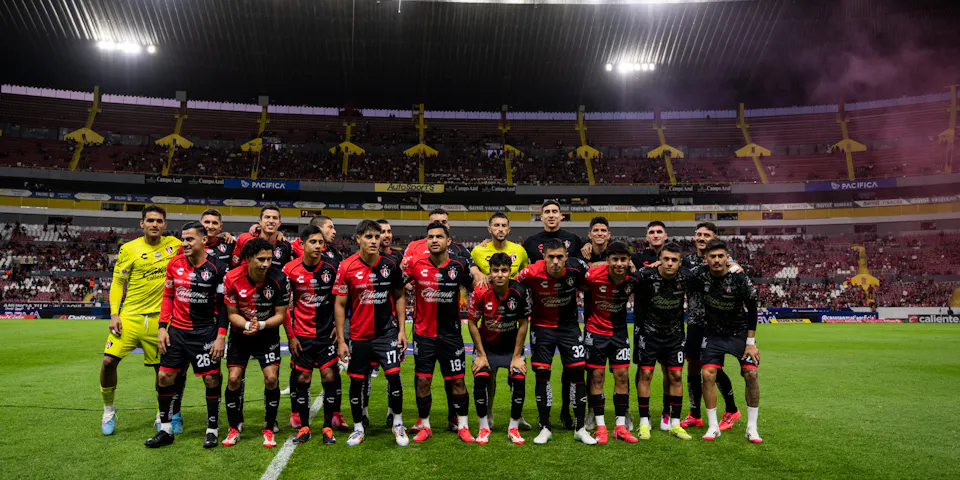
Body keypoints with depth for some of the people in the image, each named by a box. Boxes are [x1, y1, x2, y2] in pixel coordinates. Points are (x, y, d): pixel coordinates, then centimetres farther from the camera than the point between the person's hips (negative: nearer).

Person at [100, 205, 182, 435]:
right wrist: (114, 314, -7)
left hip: (160, 318, 1)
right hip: (130, 315, -1)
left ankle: (163, 415, 25)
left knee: (163, 369, 6)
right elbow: (117, 283, 2)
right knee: (109, 361, -9)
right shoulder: (129, 249, -1)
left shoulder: (173, 244, 3)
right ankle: (109, 411, 16)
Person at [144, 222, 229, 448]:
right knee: (164, 377, 6)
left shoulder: (217, 267, -10)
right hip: (177, 330, 5)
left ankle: (213, 429, 15)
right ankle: (165, 430, 23)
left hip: (205, 332, -4)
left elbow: (223, 304, -7)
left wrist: (221, 336, -12)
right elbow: (168, 296, 12)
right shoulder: (175, 264, 3)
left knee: (212, 379, -1)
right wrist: (162, 327, 4)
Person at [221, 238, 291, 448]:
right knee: (234, 379, -3)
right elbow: (232, 314, -9)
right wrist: (248, 325, -28)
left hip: (268, 335, -1)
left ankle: (269, 429, 10)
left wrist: (261, 325, -29)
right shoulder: (232, 278, -19)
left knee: (271, 378, -9)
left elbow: (280, 315, -12)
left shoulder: (279, 279, -22)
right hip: (240, 334, 1)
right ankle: (235, 428, 19)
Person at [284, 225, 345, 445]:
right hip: (301, 334, 1)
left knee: (330, 376, -3)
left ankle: (328, 427, 11)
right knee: (302, 378, 5)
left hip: (327, 332, 0)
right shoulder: (290, 270, -7)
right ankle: (303, 427, 21)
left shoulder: (332, 266, -8)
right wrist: (290, 336, -1)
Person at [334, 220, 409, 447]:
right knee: (357, 381, 8)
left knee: (393, 374, -8)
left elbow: (399, 297, 7)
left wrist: (401, 329, 1)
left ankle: (398, 424, 13)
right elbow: (340, 304, -4)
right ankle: (358, 428, 28)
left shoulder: (390, 265, -4)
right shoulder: (346, 267, -9)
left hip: (387, 332, 0)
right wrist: (341, 340, -6)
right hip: (359, 335, 0)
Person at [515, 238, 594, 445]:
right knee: (542, 374, -2)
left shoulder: (577, 268, -19)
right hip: (542, 326, -1)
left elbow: (586, 283, 5)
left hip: (569, 325, 1)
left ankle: (580, 428, 14)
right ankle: (545, 428, 14)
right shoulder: (532, 273, -24)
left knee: (577, 373, 0)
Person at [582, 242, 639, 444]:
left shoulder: (633, 279, -14)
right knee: (596, 376, 0)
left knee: (622, 376, 2)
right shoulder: (593, 275, -22)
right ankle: (600, 426, 11)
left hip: (619, 331, 3)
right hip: (595, 330, -2)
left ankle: (620, 426, 14)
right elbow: (582, 291, -3)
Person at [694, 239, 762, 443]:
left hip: (739, 332, -1)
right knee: (708, 375, -9)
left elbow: (752, 310, -11)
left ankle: (752, 428, 8)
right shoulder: (701, 275, -16)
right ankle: (713, 426, 5)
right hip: (713, 333, 1)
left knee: (751, 374, -10)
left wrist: (750, 342, -10)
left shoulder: (740, 278, -21)